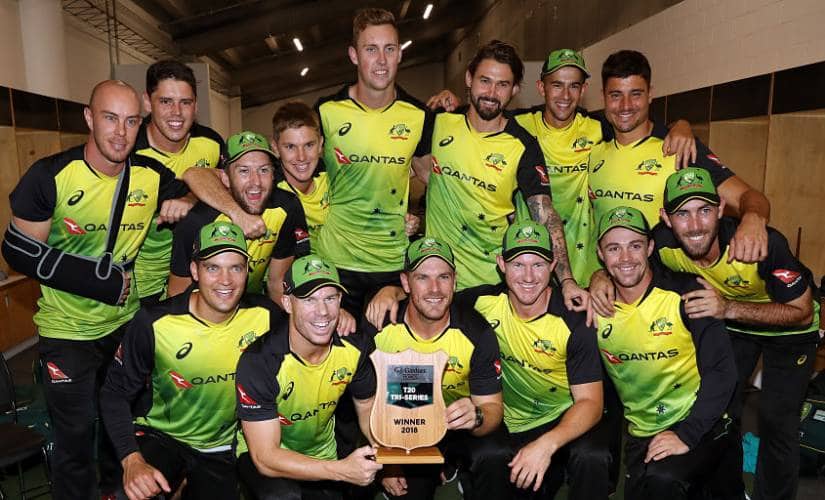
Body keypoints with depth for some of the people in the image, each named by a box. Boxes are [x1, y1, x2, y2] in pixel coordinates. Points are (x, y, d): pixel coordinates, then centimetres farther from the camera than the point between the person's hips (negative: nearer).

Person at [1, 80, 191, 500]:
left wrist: (185, 203, -16)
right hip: (67, 330, -4)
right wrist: (99, 279, -20)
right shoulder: (50, 176, -18)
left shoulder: (153, 176, -9)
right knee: (76, 434, 8)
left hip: (127, 322, 4)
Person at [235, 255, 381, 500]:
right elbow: (265, 457, -30)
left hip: (322, 455, 4)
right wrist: (342, 470, -41)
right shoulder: (258, 362, -31)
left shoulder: (356, 348, -18)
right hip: (261, 456, -4)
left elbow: (367, 407, 0)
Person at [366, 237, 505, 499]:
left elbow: (492, 407, -15)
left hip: (460, 428, -1)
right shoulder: (379, 327, -17)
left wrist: (476, 416, -38)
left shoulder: (477, 333, -19)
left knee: (493, 455, -28)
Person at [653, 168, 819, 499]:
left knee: (776, 422, -3)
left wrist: (729, 309, -41)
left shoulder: (764, 244, -38)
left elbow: (803, 313, -27)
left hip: (789, 331, -3)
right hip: (731, 324, 3)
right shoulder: (662, 243, -30)